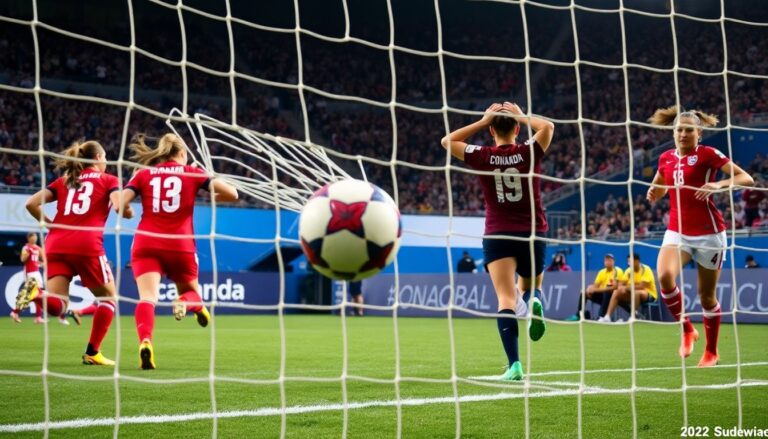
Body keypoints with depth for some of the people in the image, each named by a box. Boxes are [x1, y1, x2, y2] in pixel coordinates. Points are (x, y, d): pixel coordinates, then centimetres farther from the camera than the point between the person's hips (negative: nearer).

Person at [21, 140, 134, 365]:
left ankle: (36, 294, -33)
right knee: (108, 297, 16)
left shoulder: (63, 180, 23)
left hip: (56, 245, 4)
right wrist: (130, 213, 16)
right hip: (87, 245, -4)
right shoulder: (108, 180, 13)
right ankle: (92, 352, 9)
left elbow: (31, 204, 11)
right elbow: (120, 206, -6)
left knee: (57, 306, 0)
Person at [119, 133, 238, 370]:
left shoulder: (143, 174, 11)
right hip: (180, 244, 0)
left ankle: (145, 341, -40)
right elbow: (231, 193, 1)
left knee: (147, 297, -11)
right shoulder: (193, 173, 9)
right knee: (190, 291, 20)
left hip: (146, 243, 0)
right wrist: (211, 197, 20)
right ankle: (188, 303, -18)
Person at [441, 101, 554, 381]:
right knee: (531, 288, 24)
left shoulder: (482, 157, -3)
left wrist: (482, 121, 8)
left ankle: (514, 365, -26)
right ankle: (533, 304, -15)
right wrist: (522, 117, 8)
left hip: (497, 235, -1)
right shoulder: (528, 153, -4)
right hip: (532, 234, 1)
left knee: (506, 299, -10)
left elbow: (447, 141, 9)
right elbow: (548, 126, 0)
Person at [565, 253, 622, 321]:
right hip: (601, 294, 6)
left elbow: (615, 287, -19)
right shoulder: (602, 272, 11)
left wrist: (596, 289, -23)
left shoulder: (617, 271, -9)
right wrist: (591, 288, -20)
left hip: (612, 296, -6)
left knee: (607, 292, -39)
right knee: (584, 293, -9)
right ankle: (578, 315, -10)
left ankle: (601, 317, -41)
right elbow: (595, 285, 6)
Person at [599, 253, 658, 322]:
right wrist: (621, 288, -22)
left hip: (649, 294, -7)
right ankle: (607, 317, -16)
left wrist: (627, 288, -23)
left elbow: (641, 286, -27)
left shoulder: (646, 269, -18)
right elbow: (621, 284, 1)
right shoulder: (629, 270, 2)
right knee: (616, 293, -9)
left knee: (636, 292, -39)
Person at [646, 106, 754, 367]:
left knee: (706, 295, 5)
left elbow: (746, 179, -11)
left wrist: (718, 184, -27)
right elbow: (660, 188, 27)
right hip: (677, 231, 4)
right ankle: (687, 330, -4)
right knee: (664, 276, -24)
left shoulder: (707, 154, -7)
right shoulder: (666, 158, 8)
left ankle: (711, 352, 24)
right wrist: (654, 192, 4)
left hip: (708, 233, -4)